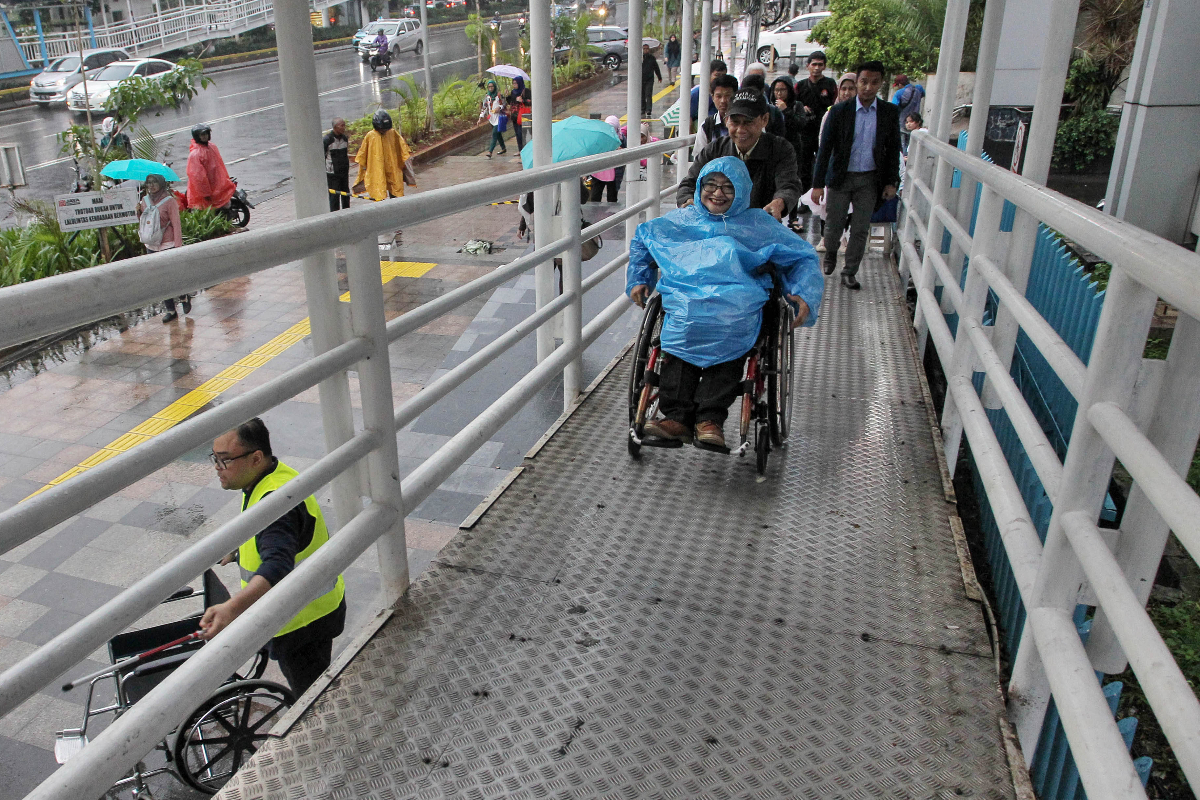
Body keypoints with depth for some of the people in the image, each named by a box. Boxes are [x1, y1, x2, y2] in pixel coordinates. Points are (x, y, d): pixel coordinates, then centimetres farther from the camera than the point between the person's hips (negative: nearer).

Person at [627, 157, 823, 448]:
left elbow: (804, 258, 20)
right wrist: (638, 281, 27)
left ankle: (710, 419, -39)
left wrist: (804, 296, 3)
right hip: (685, 298, 1)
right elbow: (641, 238, 40)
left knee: (730, 332, -38)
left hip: (737, 302, -1)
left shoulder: (758, 223, 21)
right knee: (680, 329, -36)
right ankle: (677, 417, -39)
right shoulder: (682, 220, 25)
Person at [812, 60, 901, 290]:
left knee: (861, 229, 4)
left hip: (870, 180, 1)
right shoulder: (840, 111, -7)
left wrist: (891, 181, 0)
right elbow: (825, 148, -7)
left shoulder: (889, 112, -1)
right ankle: (830, 254, 38)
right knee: (833, 225, 7)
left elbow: (893, 149, 6)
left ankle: (849, 272, 19)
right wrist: (818, 183, -11)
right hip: (841, 177, -1)